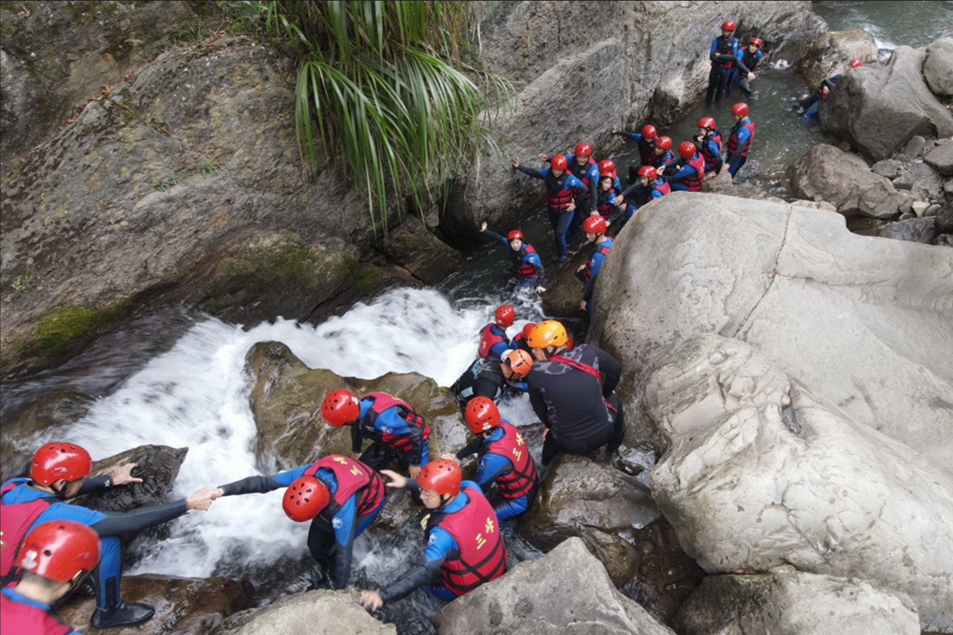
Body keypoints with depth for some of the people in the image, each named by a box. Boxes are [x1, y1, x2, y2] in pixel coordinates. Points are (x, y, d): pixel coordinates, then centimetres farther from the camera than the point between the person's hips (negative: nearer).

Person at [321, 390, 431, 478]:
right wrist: (355, 452, 23)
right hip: (388, 442, 6)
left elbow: (416, 434, -36)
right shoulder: (359, 407, -19)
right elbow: (357, 426, 7)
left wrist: (415, 464, -23)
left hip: (412, 443, -6)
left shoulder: (383, 417, -45)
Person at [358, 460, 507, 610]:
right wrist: (407, 482, -7)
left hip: (470, 589, -6)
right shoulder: (472, 488, -21)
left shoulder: (445, 532, -37)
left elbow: (426, 573, -40)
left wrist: (383, 595, -47)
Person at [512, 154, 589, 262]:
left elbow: (584, 189, -19)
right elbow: (534, 173, -2)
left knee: (560, 234, -5)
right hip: (552, 209, 5)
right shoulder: (548, 173, -17)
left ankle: (563, 255, 22)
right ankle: (562, 249, 49)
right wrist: (518, 167, -9)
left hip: (566, 211, -5)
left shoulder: (569, 179, -30)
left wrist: (575, 204, -14)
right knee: (556, 232, 22)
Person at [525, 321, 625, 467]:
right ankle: (614, 449, 51)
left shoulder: (536, 374, -15)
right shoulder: (588, 352, -13)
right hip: (603, 433, 1)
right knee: (613, 399, 34)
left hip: (568, 444, -1)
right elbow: (615, 371, 4)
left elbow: (538, 407, 1)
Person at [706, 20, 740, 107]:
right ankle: (708, 103, 20)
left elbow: (734, 57, -12)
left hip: (726, 69, 1)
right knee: (711, 86, 6)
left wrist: (720, 55, -18)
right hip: (715, 67, 0)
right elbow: (712, 56, -14)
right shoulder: (716, 40, -8)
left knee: (721, 87, 11)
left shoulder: (734, 41, -6)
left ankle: (717, 103, 27)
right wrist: (726, 58, -17)